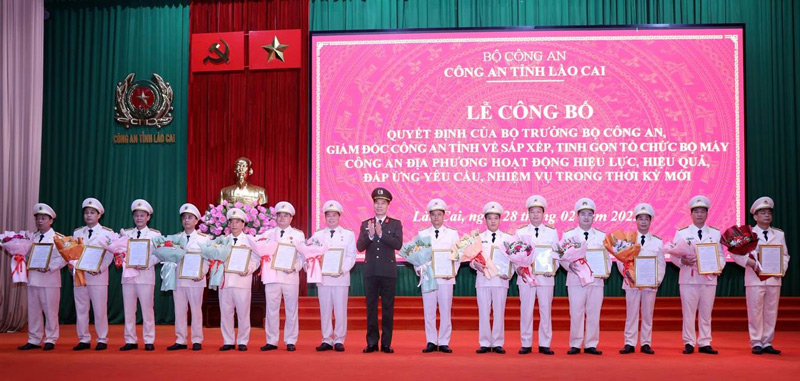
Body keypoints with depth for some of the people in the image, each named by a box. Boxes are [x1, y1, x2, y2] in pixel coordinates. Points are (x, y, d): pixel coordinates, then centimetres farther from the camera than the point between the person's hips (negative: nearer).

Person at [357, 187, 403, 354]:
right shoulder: (365, 224, 9)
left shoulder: (395, 224, 5)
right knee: (371, 307, 4)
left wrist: (381, 234, -20)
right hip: (370, 271, 2)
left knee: (388, 308, 2)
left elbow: (398, 244, -10)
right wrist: (370, 235, -18)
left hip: (388, 271, -1)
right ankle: (372, 343, 10)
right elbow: (359, 247, -1)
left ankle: (386, 343, 8)